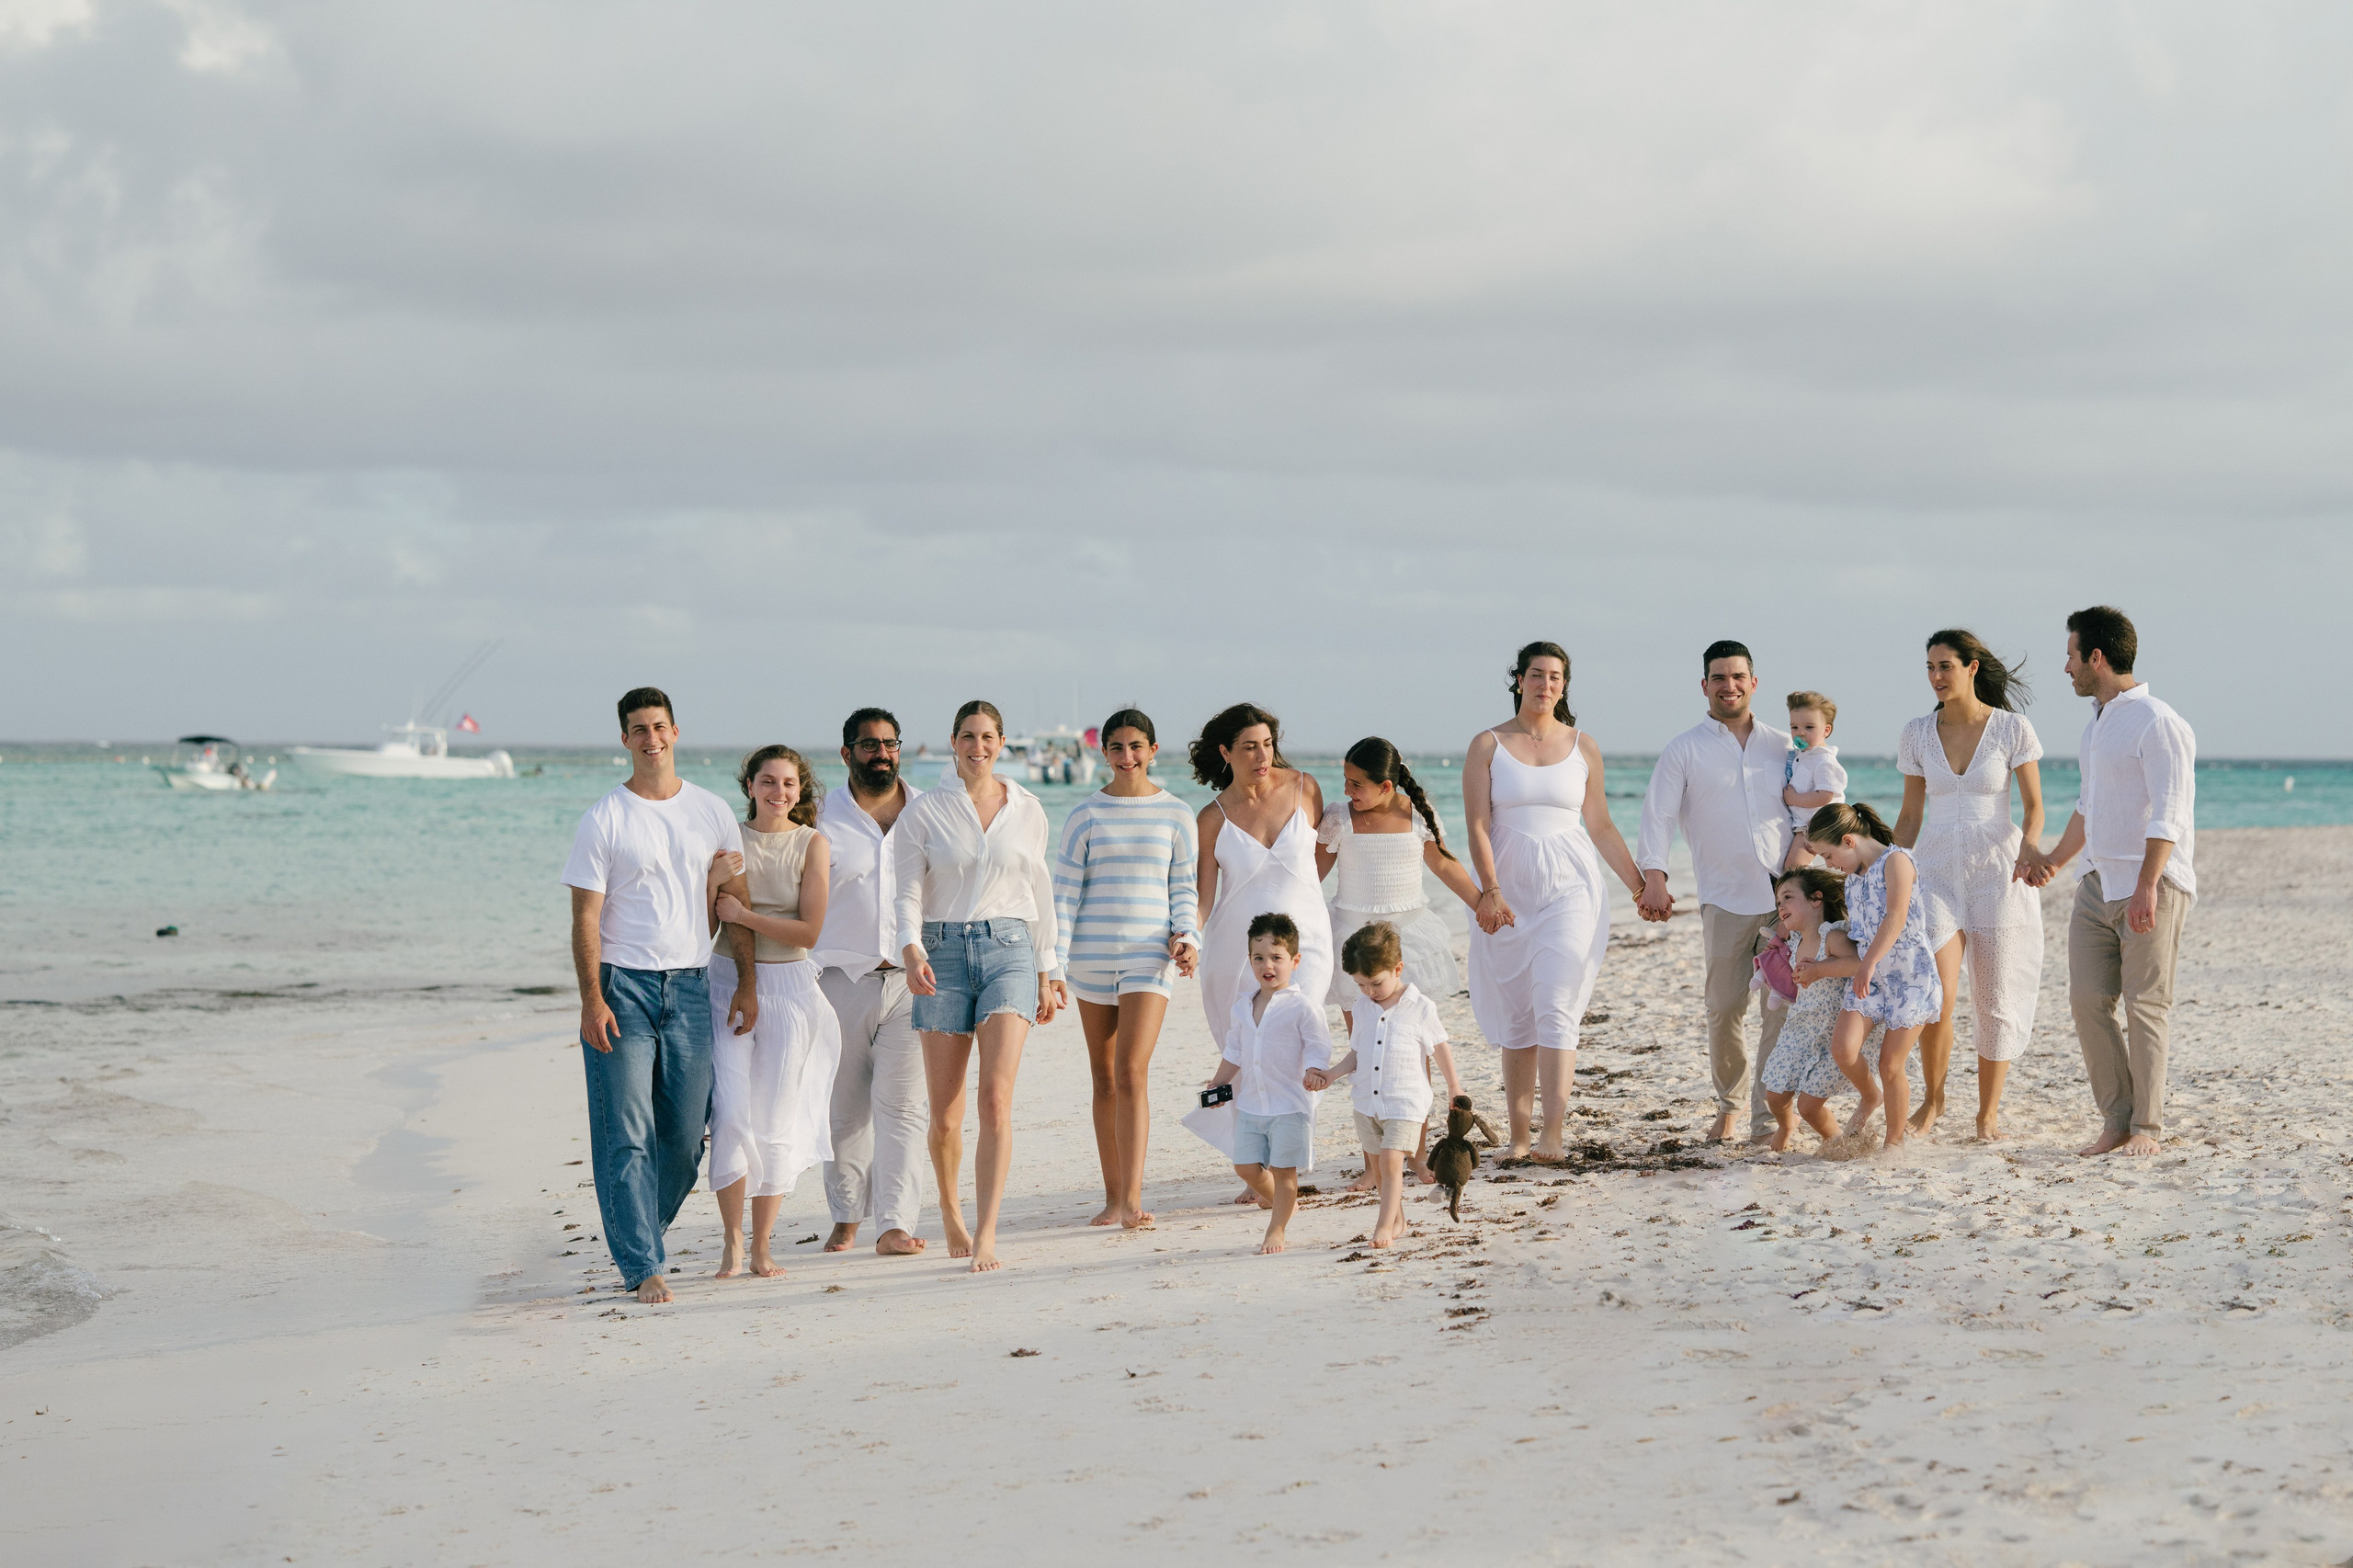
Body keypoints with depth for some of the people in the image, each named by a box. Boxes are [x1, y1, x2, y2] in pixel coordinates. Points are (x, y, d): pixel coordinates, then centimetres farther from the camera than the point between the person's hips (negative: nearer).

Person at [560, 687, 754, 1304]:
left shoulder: (712, 812, 9)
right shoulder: (603, 818, -1)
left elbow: (736, 902, 13)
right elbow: (586, 916, -4)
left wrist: (748, 984, 7)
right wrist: (592, 1000, -12)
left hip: (691, 987, 3)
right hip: (622, 986, -3)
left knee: (686, 1134, 5)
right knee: (626, 1135, -7)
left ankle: (638, 1233, 24)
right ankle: (641, 1266, -5)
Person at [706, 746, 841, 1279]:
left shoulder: (811, 843, -2)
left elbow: (808, 930, -8)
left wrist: (742, 914, -13)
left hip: (788, 986, -1)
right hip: (729, 980, 1)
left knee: (777, 1121, 2)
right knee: (730, 1110, -10)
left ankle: (762, 1245, 12)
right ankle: (732, 1240, 2)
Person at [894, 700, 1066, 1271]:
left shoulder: (1027, 810, 9)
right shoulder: (924, 811, 3)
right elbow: (908, 893, -2)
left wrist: (1047, 972, 17)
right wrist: (911, 951, -20)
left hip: (1009, 951, 0)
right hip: (943, 952, 0)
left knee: (996, 1096, -16)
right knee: (945, 1112, 3)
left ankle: (985, 1235, -18)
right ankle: (950, 1211, 31)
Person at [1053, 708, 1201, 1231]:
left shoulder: (1175, 815, 5)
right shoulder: (1086, 815, 4)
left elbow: (1183, 888, 9)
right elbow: (1065, 890, 3)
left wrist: (1188, 938, -8)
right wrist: (1052, 962, -3)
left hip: (1150, 956, -1)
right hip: (1092, 957, 2)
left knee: (1132, 1072, -14)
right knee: (1104, 1077, 8)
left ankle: (1133, 1198, -17)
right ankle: (1113, 1197, 16)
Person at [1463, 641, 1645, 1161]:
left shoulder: (1582, 747, 9)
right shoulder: (1488, 745, 4)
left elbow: (1601, 827, 15)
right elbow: (1477, 826, -4)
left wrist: (1641, 887, 14)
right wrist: (1489, 891, -16)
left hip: (1570, 889, 0)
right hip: (1508, 893, 0)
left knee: (1556, 1008, -13)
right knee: (1515, 1016, 3)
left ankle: (1554, 1134, -19)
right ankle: (1518, 1135, 9)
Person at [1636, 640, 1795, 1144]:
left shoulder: (1783, 746, 14)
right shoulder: (1684, 751, 7)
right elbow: (1658, 816, -2)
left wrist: (1800, 857, -2)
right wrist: (1654, 879, -16)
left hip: (1786, 895, 1)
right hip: (1725, 899, -1)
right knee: (1725, 1009, 0)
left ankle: (1768, 1115, -1)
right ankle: (1729, 1103, 21)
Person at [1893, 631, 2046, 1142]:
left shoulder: (2011, 728, -3)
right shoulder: (1918, 734, 6)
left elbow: (2034, 806, 0)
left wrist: (2028, 853, -19)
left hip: (1998, 873, -1)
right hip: (1936, 870, 1)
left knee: (1996, 999, 2)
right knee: (1938, 993, -15)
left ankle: (1988, 1112, 16)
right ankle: (1932, 1098, 5)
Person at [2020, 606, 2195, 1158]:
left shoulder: (2157, 724, -11)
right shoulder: (2097, 724, 18)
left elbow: (2168, 813, -19)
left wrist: (2146, 886, -26)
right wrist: (2054, 860, 40)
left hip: (2152, 886, -8)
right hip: (2099, 883, 8)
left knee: (2145, 1008, -4)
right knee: (2088, 1000, 1)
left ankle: (2147, 1128, 4)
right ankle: (2117, 1120, 7)